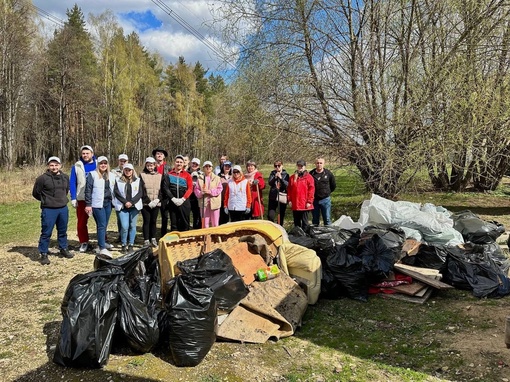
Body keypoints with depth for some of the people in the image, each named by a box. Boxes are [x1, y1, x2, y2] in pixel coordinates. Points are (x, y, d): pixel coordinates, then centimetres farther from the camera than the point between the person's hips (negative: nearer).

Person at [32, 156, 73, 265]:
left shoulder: (65, 177, 4)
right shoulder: (42, 178, -11)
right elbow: (36, 193, 0)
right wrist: (46, 200, 8)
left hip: (63, 209, 5)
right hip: (48, 210, -4)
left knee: (63, 231, 17)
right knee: (46, 233, 1)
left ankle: (64, 249, 32)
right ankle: (44, 254, 11)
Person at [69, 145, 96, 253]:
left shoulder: (98, 165, 2)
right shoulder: (76, 166, 3)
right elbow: (72, 183, 2)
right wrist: (73, 198, -5)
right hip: (82, 199, 1)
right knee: (81, 221, 7)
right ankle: (83, 242, 21)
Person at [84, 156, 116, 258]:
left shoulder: (111, 175, 12)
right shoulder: (92, 175, -4)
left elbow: (114, 189, 20)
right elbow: (88, 190, -6)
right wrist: (88, 204, -10)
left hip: (108, 203, 6)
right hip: (97, 204, -6)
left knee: (104, 225, 13)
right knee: (101, 225, -11)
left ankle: (102, 243, 28)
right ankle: (102, 249, -14)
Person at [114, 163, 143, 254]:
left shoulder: (138, 181, 7)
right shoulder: (118, 181, 8)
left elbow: (140, 193, 0)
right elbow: (117, 193, -1)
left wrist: (131, 202, -11)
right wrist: (125, 202, -11)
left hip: (134, 206, 1)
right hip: (122, 207, -1)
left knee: (132, 226, 3)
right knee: (124, 226, -9)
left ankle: (131, 245, 11)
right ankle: (124, 245, 7)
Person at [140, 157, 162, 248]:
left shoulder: (159, 176, 10)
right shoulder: (142, 175, 2)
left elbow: (162, 190, 7)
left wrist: (157, 200, -8)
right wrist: (148, 201, -12)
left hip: (156, 203, 2)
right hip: (145, 203, -2)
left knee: (153, 221, 7)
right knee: (146, 221, -1)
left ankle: (153, 239, 18)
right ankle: (146, 240, 4)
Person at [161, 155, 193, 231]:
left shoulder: (187, 175, 3)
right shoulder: (169, 174, 5)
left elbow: (190, 188, -3)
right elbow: (165, 188, -1)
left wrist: (183, 199, -12)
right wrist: (173, 198, -10)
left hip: (184, 202, -1)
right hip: (172, 202, 1)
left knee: (185, 223, 4)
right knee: (174, 223, 5)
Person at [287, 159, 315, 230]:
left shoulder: (308, 177, -2)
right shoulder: (292, 177, 10)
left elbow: (311, 190, -6)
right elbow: (289, 189, 10)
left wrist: (309, 202, -10)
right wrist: (289, 200, 3)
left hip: (304, 205, -4)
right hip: (294, 204, 4)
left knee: (304, 221, 3)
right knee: (296, 222, 13)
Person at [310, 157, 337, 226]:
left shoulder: (328, 173, -3)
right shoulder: (311, 174, -3)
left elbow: (333, 185, 11)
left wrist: (328, 192, 9)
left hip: (325, 199, -1)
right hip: (314, 200, 1)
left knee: (327, 219, 3)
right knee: (315, 220, 11)